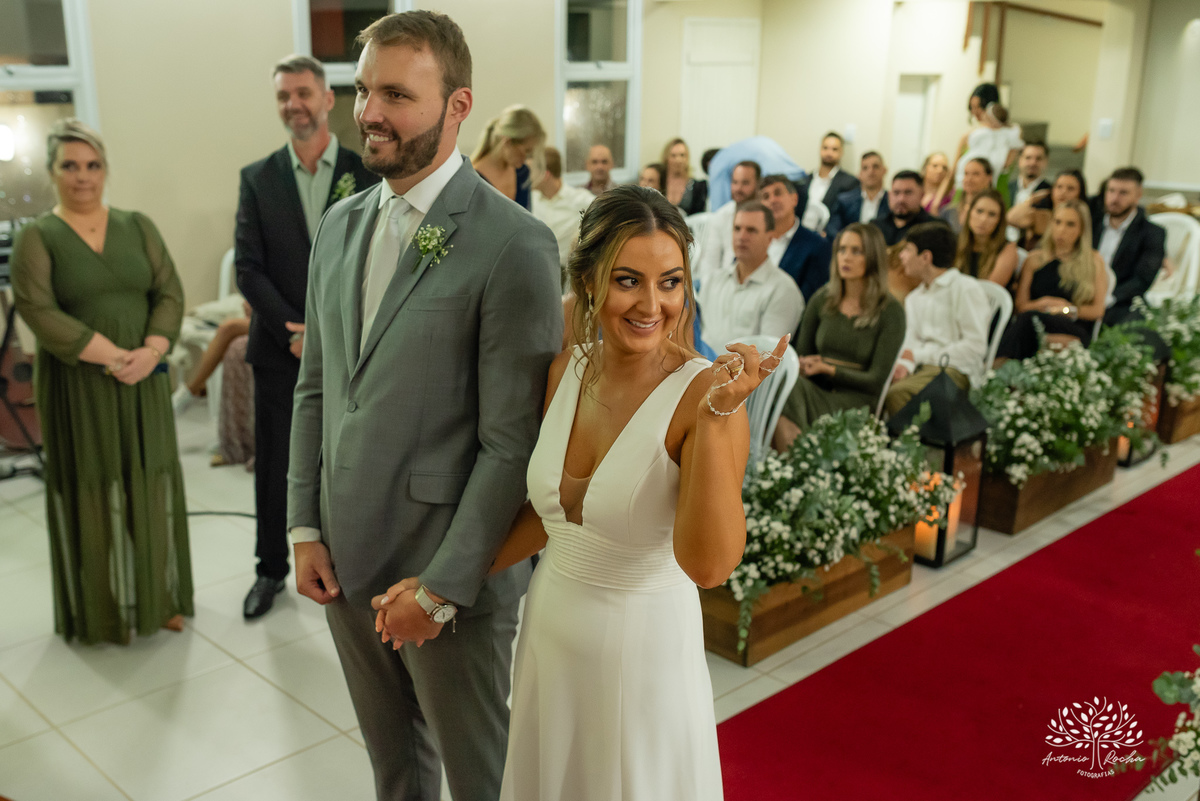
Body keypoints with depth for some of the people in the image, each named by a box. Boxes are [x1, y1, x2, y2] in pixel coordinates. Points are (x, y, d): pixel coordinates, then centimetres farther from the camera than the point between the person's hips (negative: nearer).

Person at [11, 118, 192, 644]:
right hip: (77, 388, -2)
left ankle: (158, 598, 21)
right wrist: (112, 357, -18)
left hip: (143, 384, 3)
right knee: (91, 491, 5)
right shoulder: (36, 237, -1)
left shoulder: (138, 227, 8)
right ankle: (101, 611, 18)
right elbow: (38, 311, -11)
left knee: (149, 488, 7)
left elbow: (169, 292, 2)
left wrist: (150, 351, -15)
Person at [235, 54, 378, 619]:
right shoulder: (257, 178, 4)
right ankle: (271, 569, 28)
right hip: (281, 350, 1)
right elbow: (248, 267, -1)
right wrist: (294, 331, -12)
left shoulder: (369, 173, 0)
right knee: (274, 466, 9)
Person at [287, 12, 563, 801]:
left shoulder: (514, 245, -17)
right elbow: (316, 388, 11)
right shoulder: (340, 224, 6)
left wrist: (442, 586, -16)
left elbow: (512, 441, -18)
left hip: (451, 567, -6)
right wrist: (306, 528, 7)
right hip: (346, 556, 6)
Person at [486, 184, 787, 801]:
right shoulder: (566, 372, -5)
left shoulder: (703, 393, -21)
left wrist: (718, 415, -37)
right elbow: (547, 511, 7)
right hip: (550, 631, 5)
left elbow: (708, 564, -31)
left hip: (643, 650, -5)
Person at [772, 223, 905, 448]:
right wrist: (805, 366, -10)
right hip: (816, 394, 4)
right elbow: (801, 355, 15)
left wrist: (827, 369, -15)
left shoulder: (890, 311, 0)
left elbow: (875, 381, -3)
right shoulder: (822, 300, 13)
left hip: (855, 404, -4)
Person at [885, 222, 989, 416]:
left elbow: (976, 347, -7)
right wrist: (905, 364, -11)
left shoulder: (966, 288, 2)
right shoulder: (913, 298, 26)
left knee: (897, 393, -35)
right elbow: (910, 345, 14)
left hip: (955, 370, -6)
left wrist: (920, 355, -6)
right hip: (920, 369, 6)